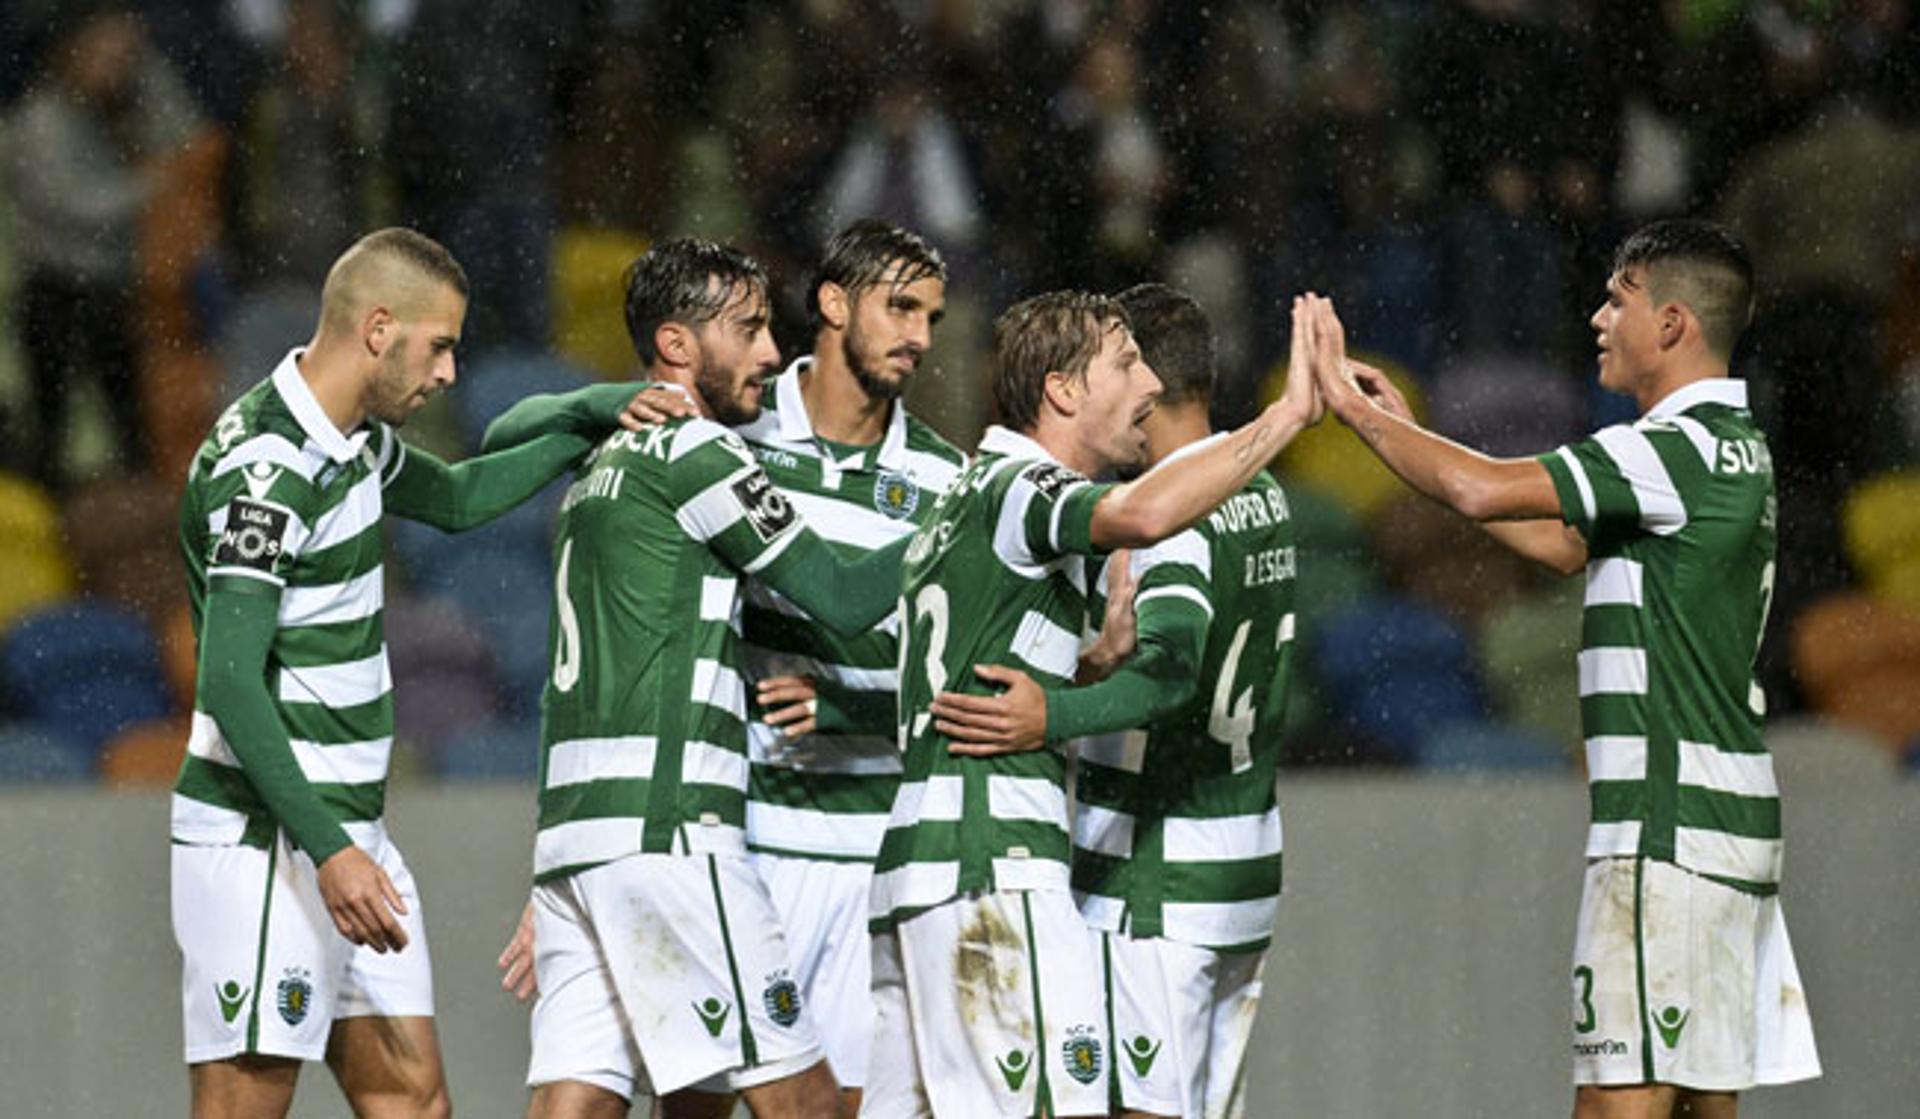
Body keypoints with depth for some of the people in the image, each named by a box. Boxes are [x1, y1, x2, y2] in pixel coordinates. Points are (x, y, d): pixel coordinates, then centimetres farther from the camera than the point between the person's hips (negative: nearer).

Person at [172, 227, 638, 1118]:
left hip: (346, 833, 10)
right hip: (266, 844, -10)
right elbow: (230, 682, -24)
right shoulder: (266, 474, -19)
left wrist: (594, 433, 22)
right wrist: (329, 850, -29)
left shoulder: (351, 437, 11)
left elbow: (455, 498, 32)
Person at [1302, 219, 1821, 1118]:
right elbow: (1567, 545, 25)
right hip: (1726, 828, 10)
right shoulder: (1731, 446, 17)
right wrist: (1409, 437, 23)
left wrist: (1353, 406, -7)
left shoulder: (1683, 448, -15)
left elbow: (1485, 491, -20)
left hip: (1669, 826, -10)